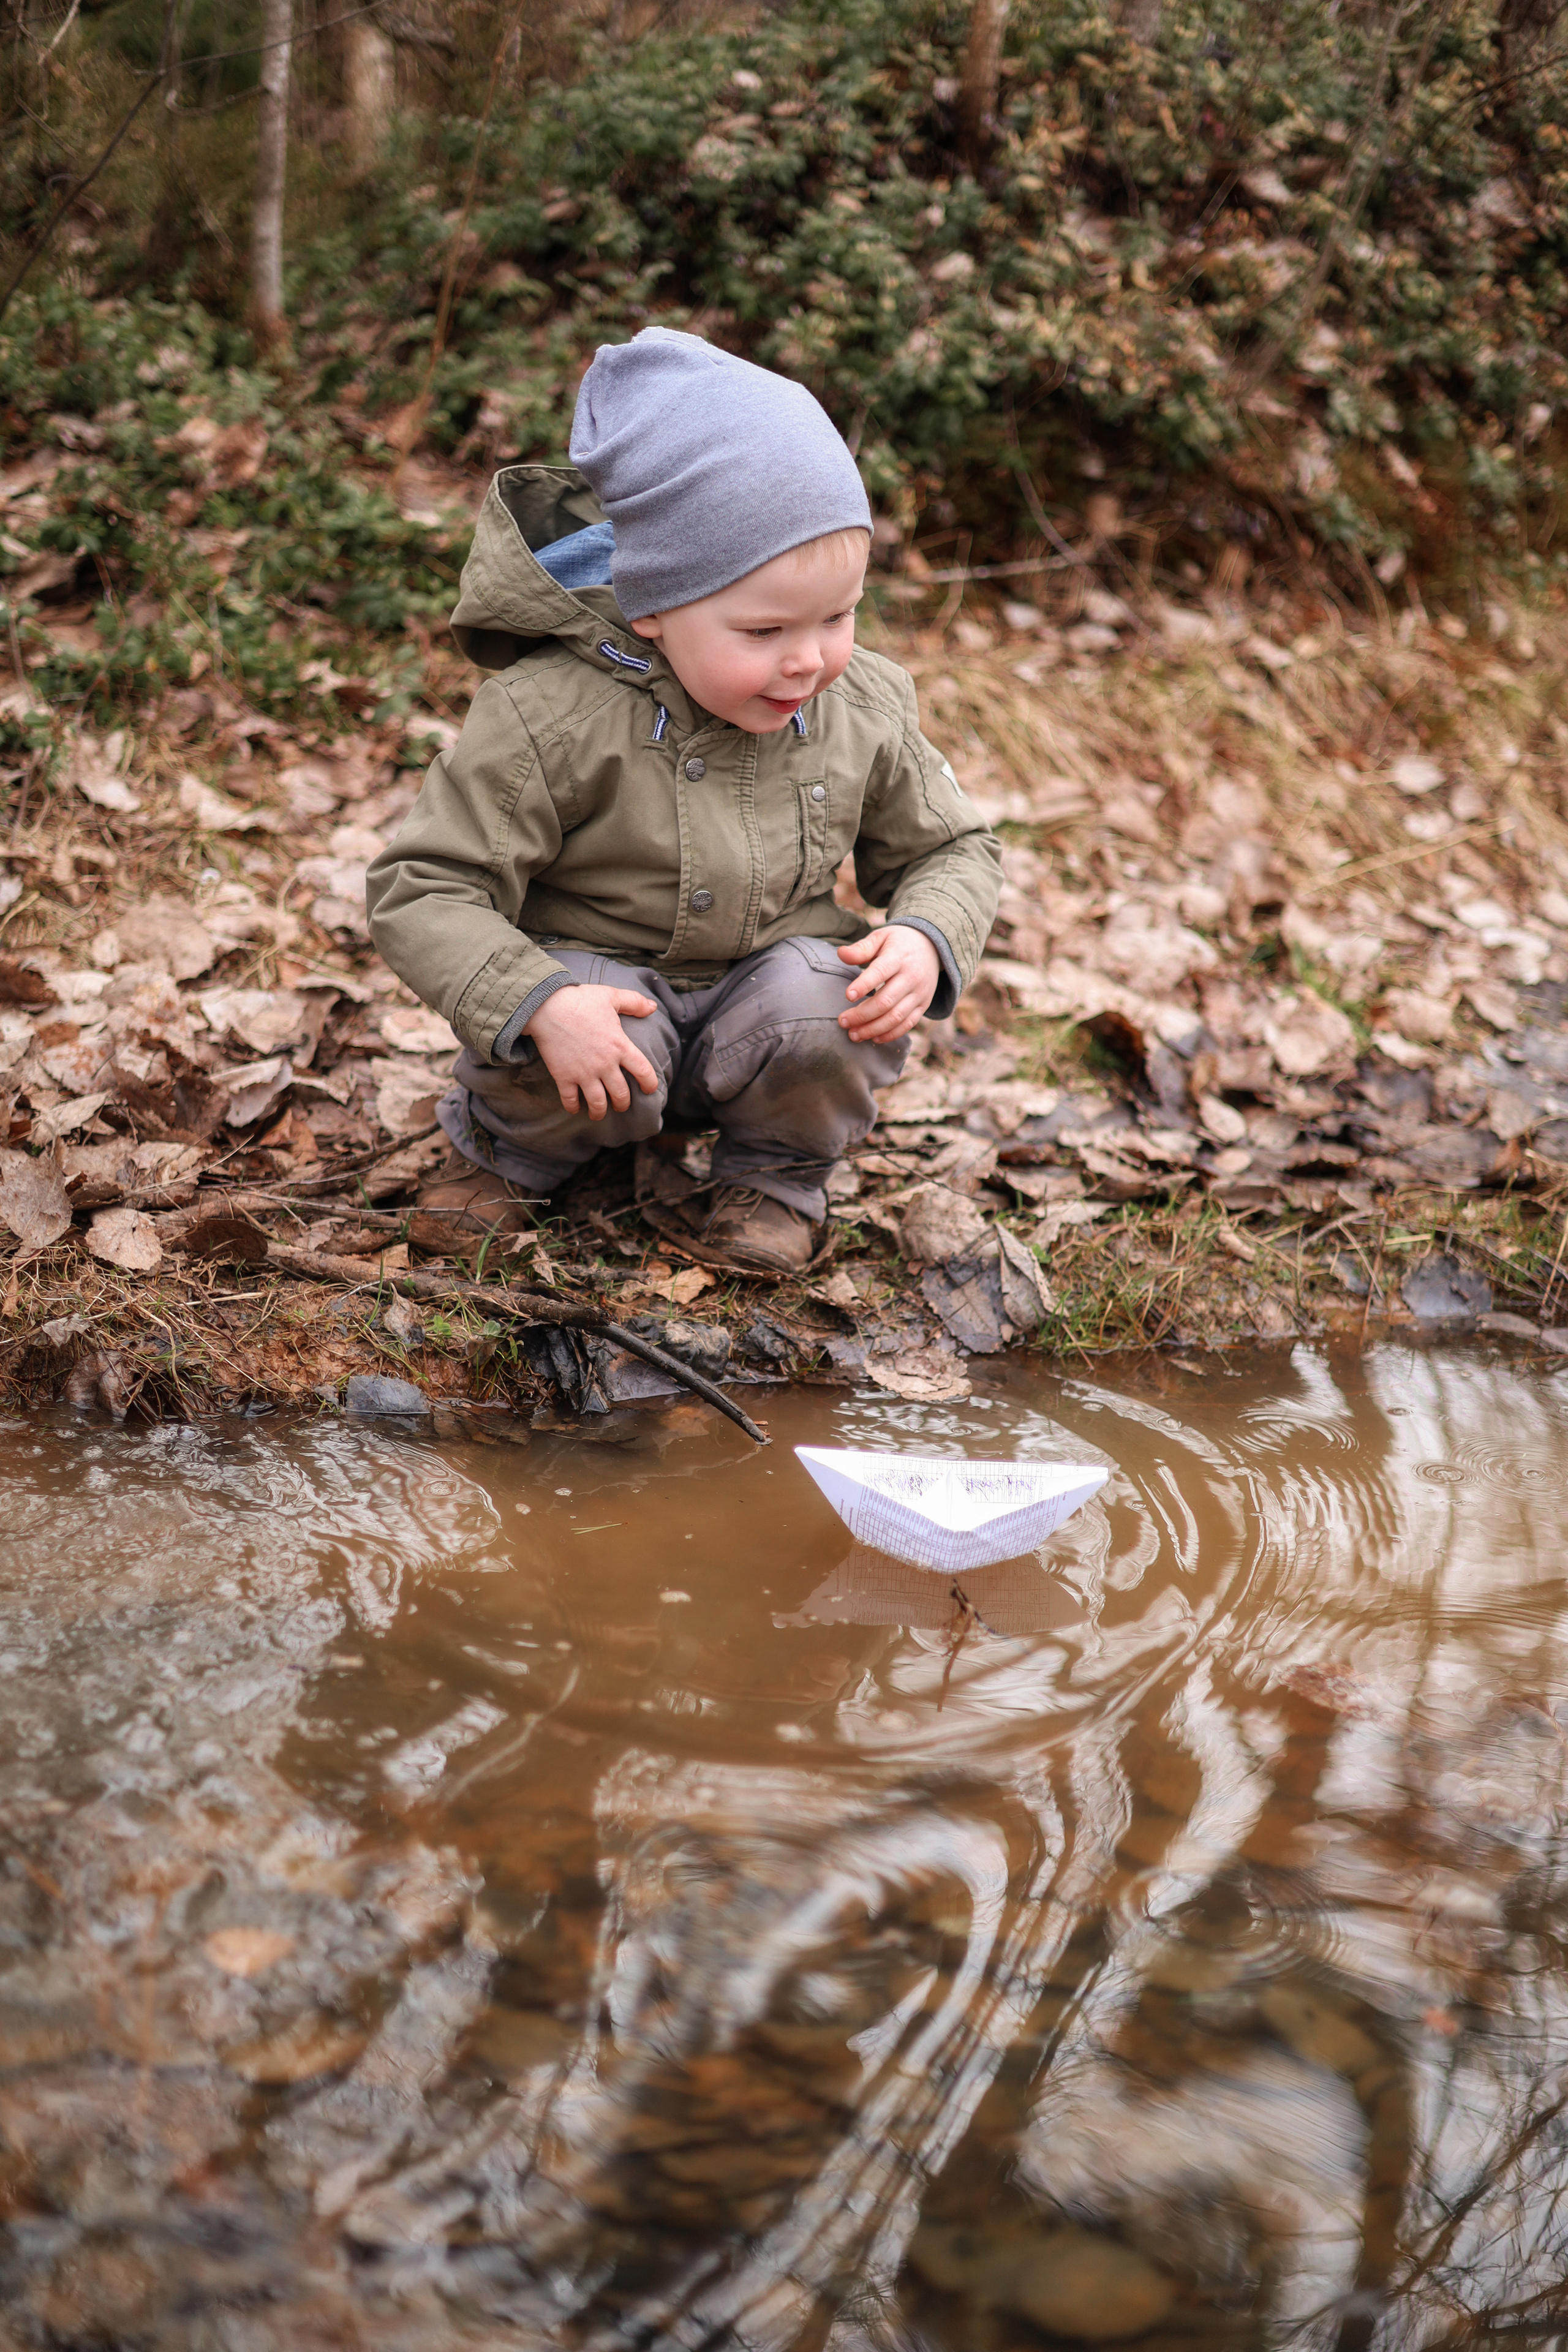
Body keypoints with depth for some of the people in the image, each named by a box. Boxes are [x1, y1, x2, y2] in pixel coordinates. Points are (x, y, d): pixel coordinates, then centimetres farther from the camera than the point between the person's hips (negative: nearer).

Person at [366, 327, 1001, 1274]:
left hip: (760, 1004, 3)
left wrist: (926, 941, -16)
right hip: (605, 996, -3)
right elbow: (421, 892, -20)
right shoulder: (551, 718, -22)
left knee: (840, 1010, -29)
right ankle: (513, 1147, 3)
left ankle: (781, 1171, 3)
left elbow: (951, 849, 9)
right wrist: (539, 1003, -37)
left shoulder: (861, 711, -7)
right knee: (553, 1053, -35)